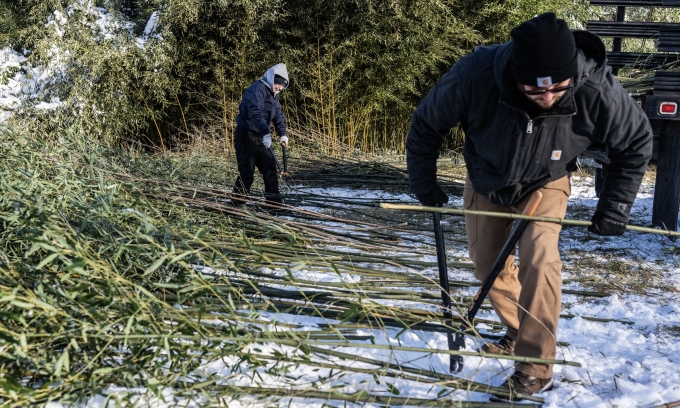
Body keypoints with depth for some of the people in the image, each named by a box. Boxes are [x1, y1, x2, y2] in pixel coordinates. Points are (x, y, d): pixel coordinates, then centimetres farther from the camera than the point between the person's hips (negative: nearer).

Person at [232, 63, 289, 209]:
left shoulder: (273, 94, 15)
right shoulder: (257, 90, -16)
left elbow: (278, 114, 19)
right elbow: (256, 113, -29)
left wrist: (282, 133, 5)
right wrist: (266, 133, -38)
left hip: (261, 137, 9)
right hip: (246, 135, -9)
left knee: (270, 169, 7)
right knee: (247, 172, -9)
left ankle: (274, 201, 12)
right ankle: (237, 203, 1)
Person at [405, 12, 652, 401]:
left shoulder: (598, 91, -35)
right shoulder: (475, 76, -38)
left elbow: (637, 142, -12)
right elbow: (426, 125, -17)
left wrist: (615, 206, -12)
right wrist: (423, 181, -6)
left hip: (545, 183, -2)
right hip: (486, 181, 2)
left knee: (539, 259, -22)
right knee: (489, 265, 11)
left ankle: (536, 367, -10)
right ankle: (519, 333, 37)